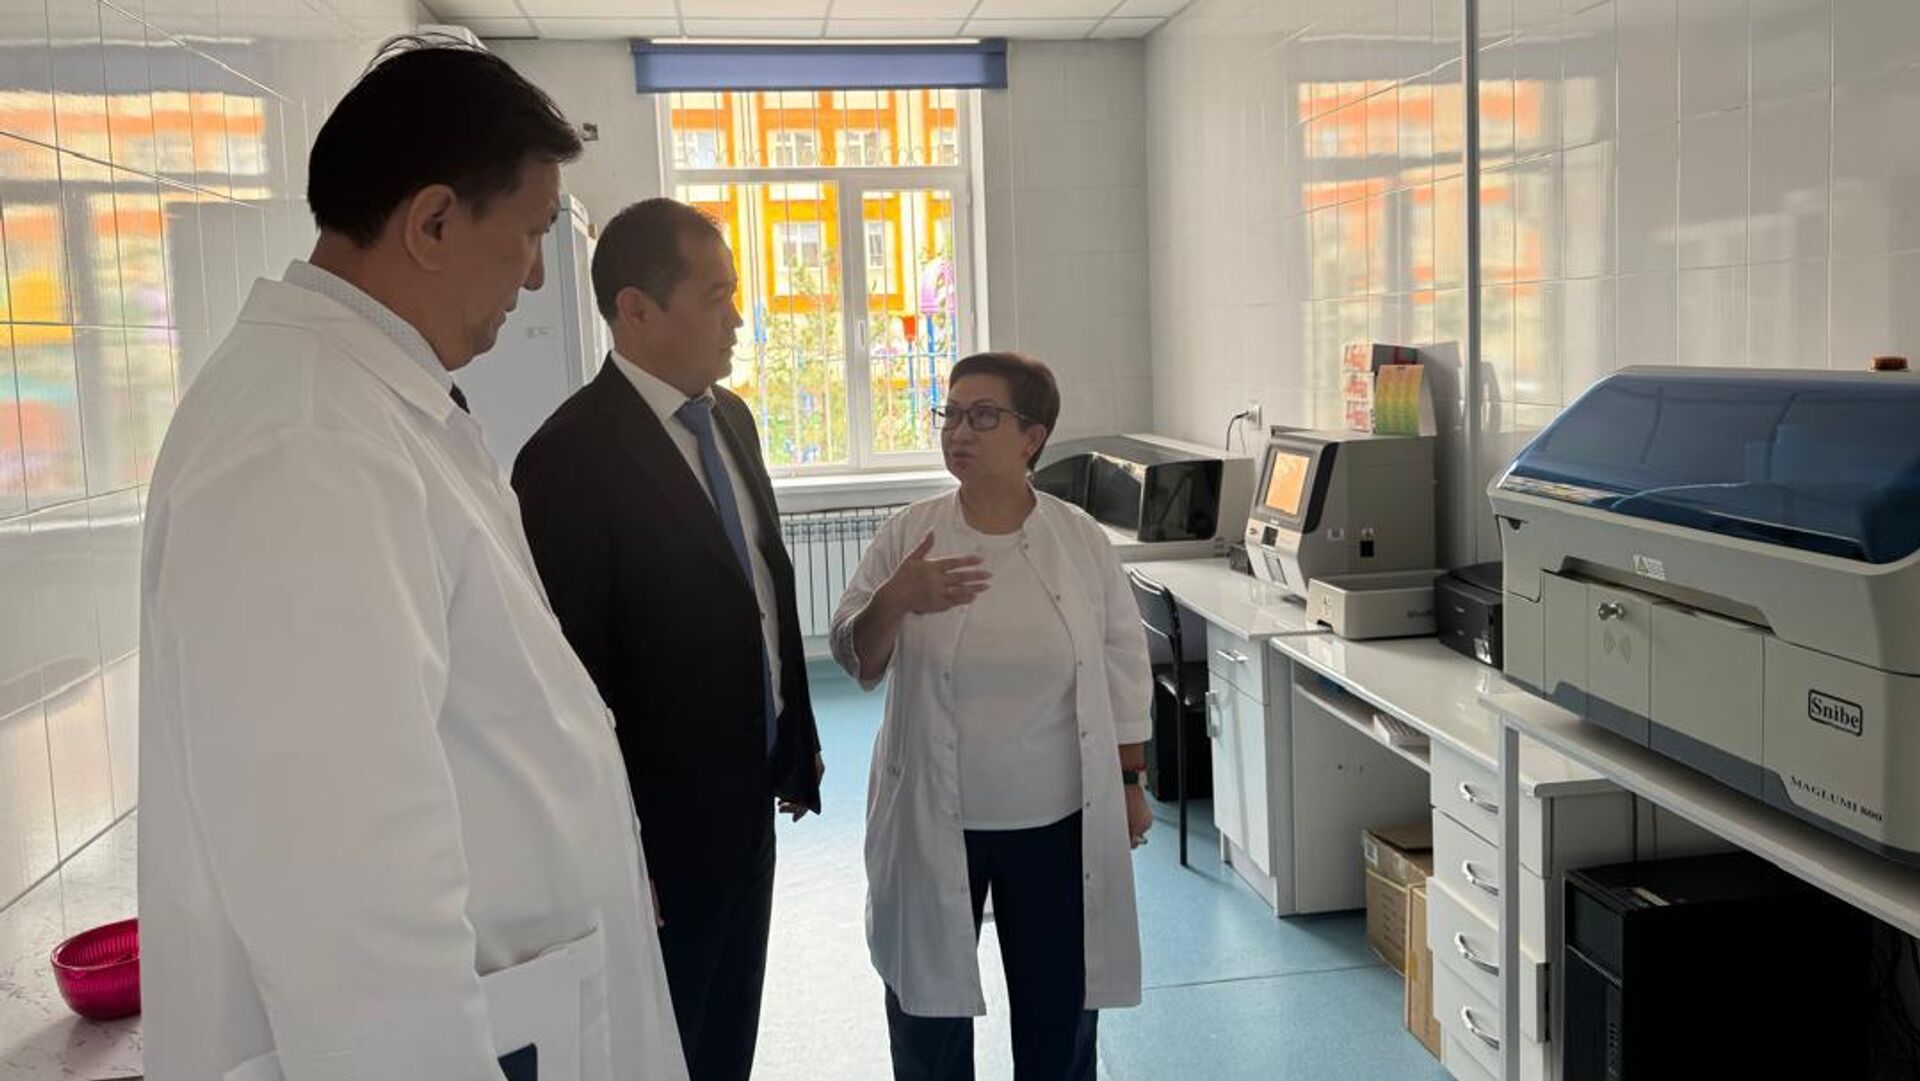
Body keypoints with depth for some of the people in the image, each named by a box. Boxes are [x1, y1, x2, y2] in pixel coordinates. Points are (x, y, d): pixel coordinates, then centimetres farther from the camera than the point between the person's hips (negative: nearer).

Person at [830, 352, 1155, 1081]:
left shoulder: (1081, 540, -4)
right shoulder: (910, 534, -6)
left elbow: (1123, 668, 3)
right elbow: (855, 660, -5)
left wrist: (1130, 783, 4)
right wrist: (894, 603, -25)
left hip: (1056, 821, 0)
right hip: (935, 821, 0)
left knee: (1060, 1004, 15)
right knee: (929, 1000, 14)